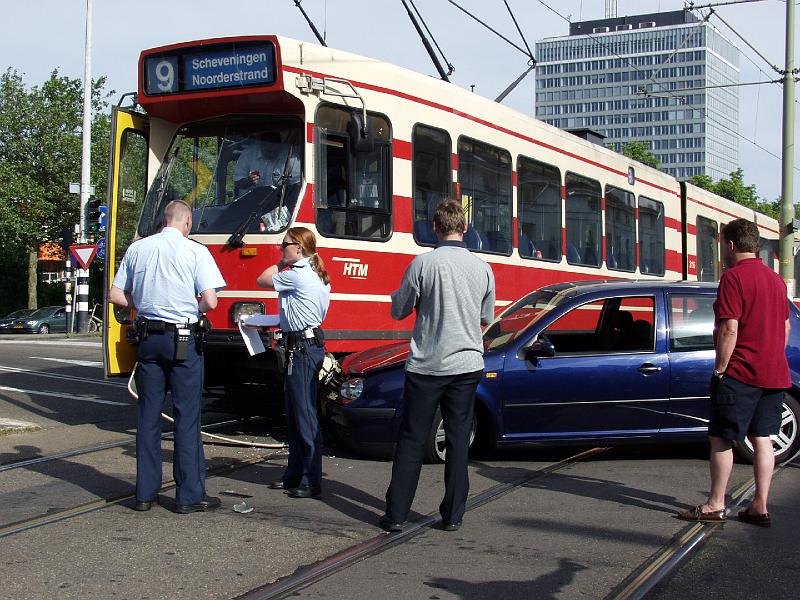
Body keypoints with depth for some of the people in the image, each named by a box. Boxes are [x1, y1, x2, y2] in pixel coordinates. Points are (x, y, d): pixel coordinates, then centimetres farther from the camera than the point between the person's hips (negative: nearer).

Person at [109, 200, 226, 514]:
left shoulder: (137, 248, 6)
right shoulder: (195, 251, -7)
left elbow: (116, 295, 8)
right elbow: (210, 301, -14)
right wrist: (193, 310, 5)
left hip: (148, 337, 4)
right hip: (183, 339, -4)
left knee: (148, 415, 11)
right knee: (187, 417, 2)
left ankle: (145, 493, 15)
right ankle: (189, 496, 6)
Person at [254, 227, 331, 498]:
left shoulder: (296, 275, -15)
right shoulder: (318, 275, 15)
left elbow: (262, 280, -3)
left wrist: (282, 263, 9)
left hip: (302, 347, -10)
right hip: (312, 341, 10)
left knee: (305, 415, -7)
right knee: (295, 414, 15)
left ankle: (312, 482, -4)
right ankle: (295, 474, 23)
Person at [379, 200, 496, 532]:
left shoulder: (423, 263, -9)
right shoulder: (483, 268, 1)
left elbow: (398, 311, 1)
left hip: (426, 366, -2)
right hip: (467, 365, 2)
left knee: (411, 440, 5)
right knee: (458, 441, 9)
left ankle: (396, 514, 9)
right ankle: (453, 515, 12)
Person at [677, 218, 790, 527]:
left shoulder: (734, 277, -13)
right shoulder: (775, 278, 13)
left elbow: (729, 330, -20)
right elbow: (785, 328, 19)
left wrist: (720, 368, -13)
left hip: (741, 373, -8)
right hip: (774, 374, 8)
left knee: (721, 438, 1)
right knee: (762, 439, 9)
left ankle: (715, 505, 5)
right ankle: (759, 507, 11)